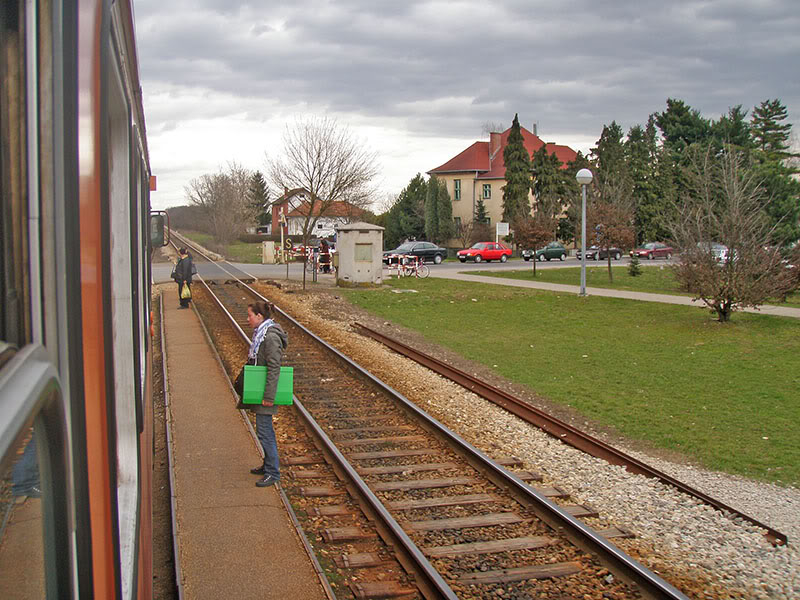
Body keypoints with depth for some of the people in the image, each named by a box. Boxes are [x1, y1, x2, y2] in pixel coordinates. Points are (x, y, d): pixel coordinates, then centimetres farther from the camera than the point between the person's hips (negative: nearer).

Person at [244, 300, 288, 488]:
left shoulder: (271, 337, -21)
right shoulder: (260, 334, 10)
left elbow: (274, 368, -23)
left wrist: (269, 396, -24)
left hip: (265, 392, -10)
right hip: (259, 390, 10)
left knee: (264, 431, -5)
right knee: (265, 429, 18)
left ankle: (273, 472, 3)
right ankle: (269, 465, 30)